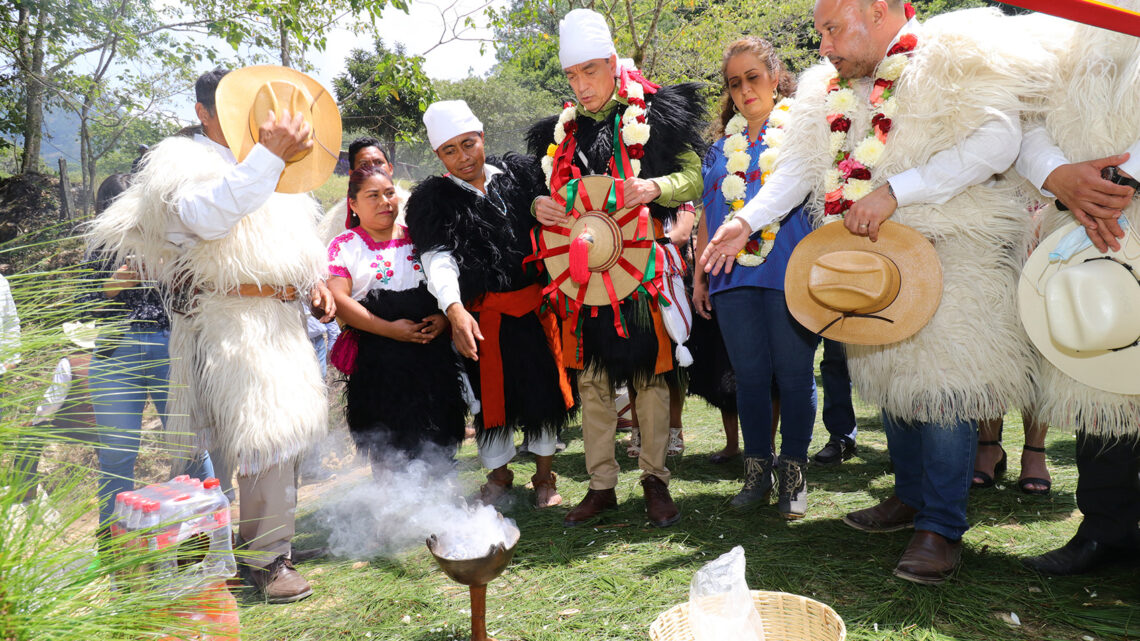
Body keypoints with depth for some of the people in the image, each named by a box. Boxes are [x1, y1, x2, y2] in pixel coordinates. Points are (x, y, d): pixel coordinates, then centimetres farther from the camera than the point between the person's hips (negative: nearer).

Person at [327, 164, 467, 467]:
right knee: (385, 443, 2)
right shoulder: (344, 245, 3)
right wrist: (390, 329, -16)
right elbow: (338, 299, -9)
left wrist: (444, 318, -6)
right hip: (376, 358, -3)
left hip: (432, 354, 3)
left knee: (435, 446, 6)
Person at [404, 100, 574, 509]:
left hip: (534, 304, 2)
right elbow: (437, 258, -16)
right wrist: (454, 308, -32)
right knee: (491, 397, 11)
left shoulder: (519, 175, 5)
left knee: (544, 389, 9)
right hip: (480, 316, -1)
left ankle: (545, 476, 28)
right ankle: (499, 475, 33)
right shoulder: (432, 200, -2)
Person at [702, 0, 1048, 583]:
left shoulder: (952, 62, -8)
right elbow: (799, 167, 15)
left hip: (948, 253, -7)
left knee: (939, 384, -8)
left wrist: (891, 191, -26)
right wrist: (747, 221, 1)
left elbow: (997, 142, -22)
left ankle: (942, 528, 4)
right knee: (890, 376, 12)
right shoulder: (830, 89, 13)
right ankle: (911, 496, 28)